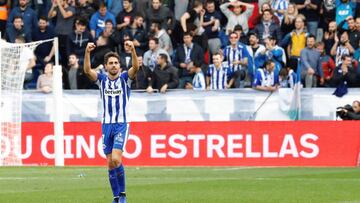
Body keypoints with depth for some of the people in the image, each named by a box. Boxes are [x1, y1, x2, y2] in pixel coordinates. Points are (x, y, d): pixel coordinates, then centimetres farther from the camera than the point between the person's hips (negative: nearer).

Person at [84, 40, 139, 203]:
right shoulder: (102, 79, 5)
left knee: (116, 159, -18)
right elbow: (87, 70, -12)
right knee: (110, 164, 4)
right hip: (106, 124, 3)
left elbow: (135, 67, -19)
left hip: (122, 124, -3)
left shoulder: (124, 78, 1)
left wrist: (133, 50, -35)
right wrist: (87, 52, -30)